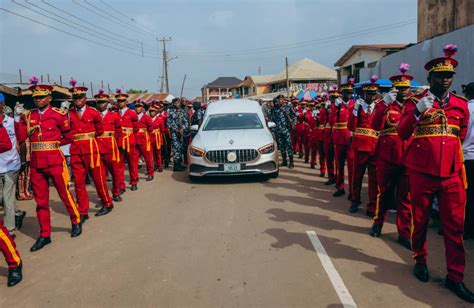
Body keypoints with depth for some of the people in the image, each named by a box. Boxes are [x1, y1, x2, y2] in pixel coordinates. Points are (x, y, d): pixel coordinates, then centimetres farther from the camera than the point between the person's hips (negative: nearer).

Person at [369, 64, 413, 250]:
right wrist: (385, 103, -22)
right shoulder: (385, 105, 2)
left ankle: (404, 233, 16)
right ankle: (378, 223, 30)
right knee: (384, 192, 11)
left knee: (405, 196, 6)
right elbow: (375, 126, -17)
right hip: (387, 156, -2)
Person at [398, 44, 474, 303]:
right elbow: (402, 134, -9)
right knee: (420, 220, 9)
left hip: (452, 172, 3)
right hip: (422, 171, -2)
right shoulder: (415, 101, 0)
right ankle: (420, 260, 29)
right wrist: (417, 112, -21)